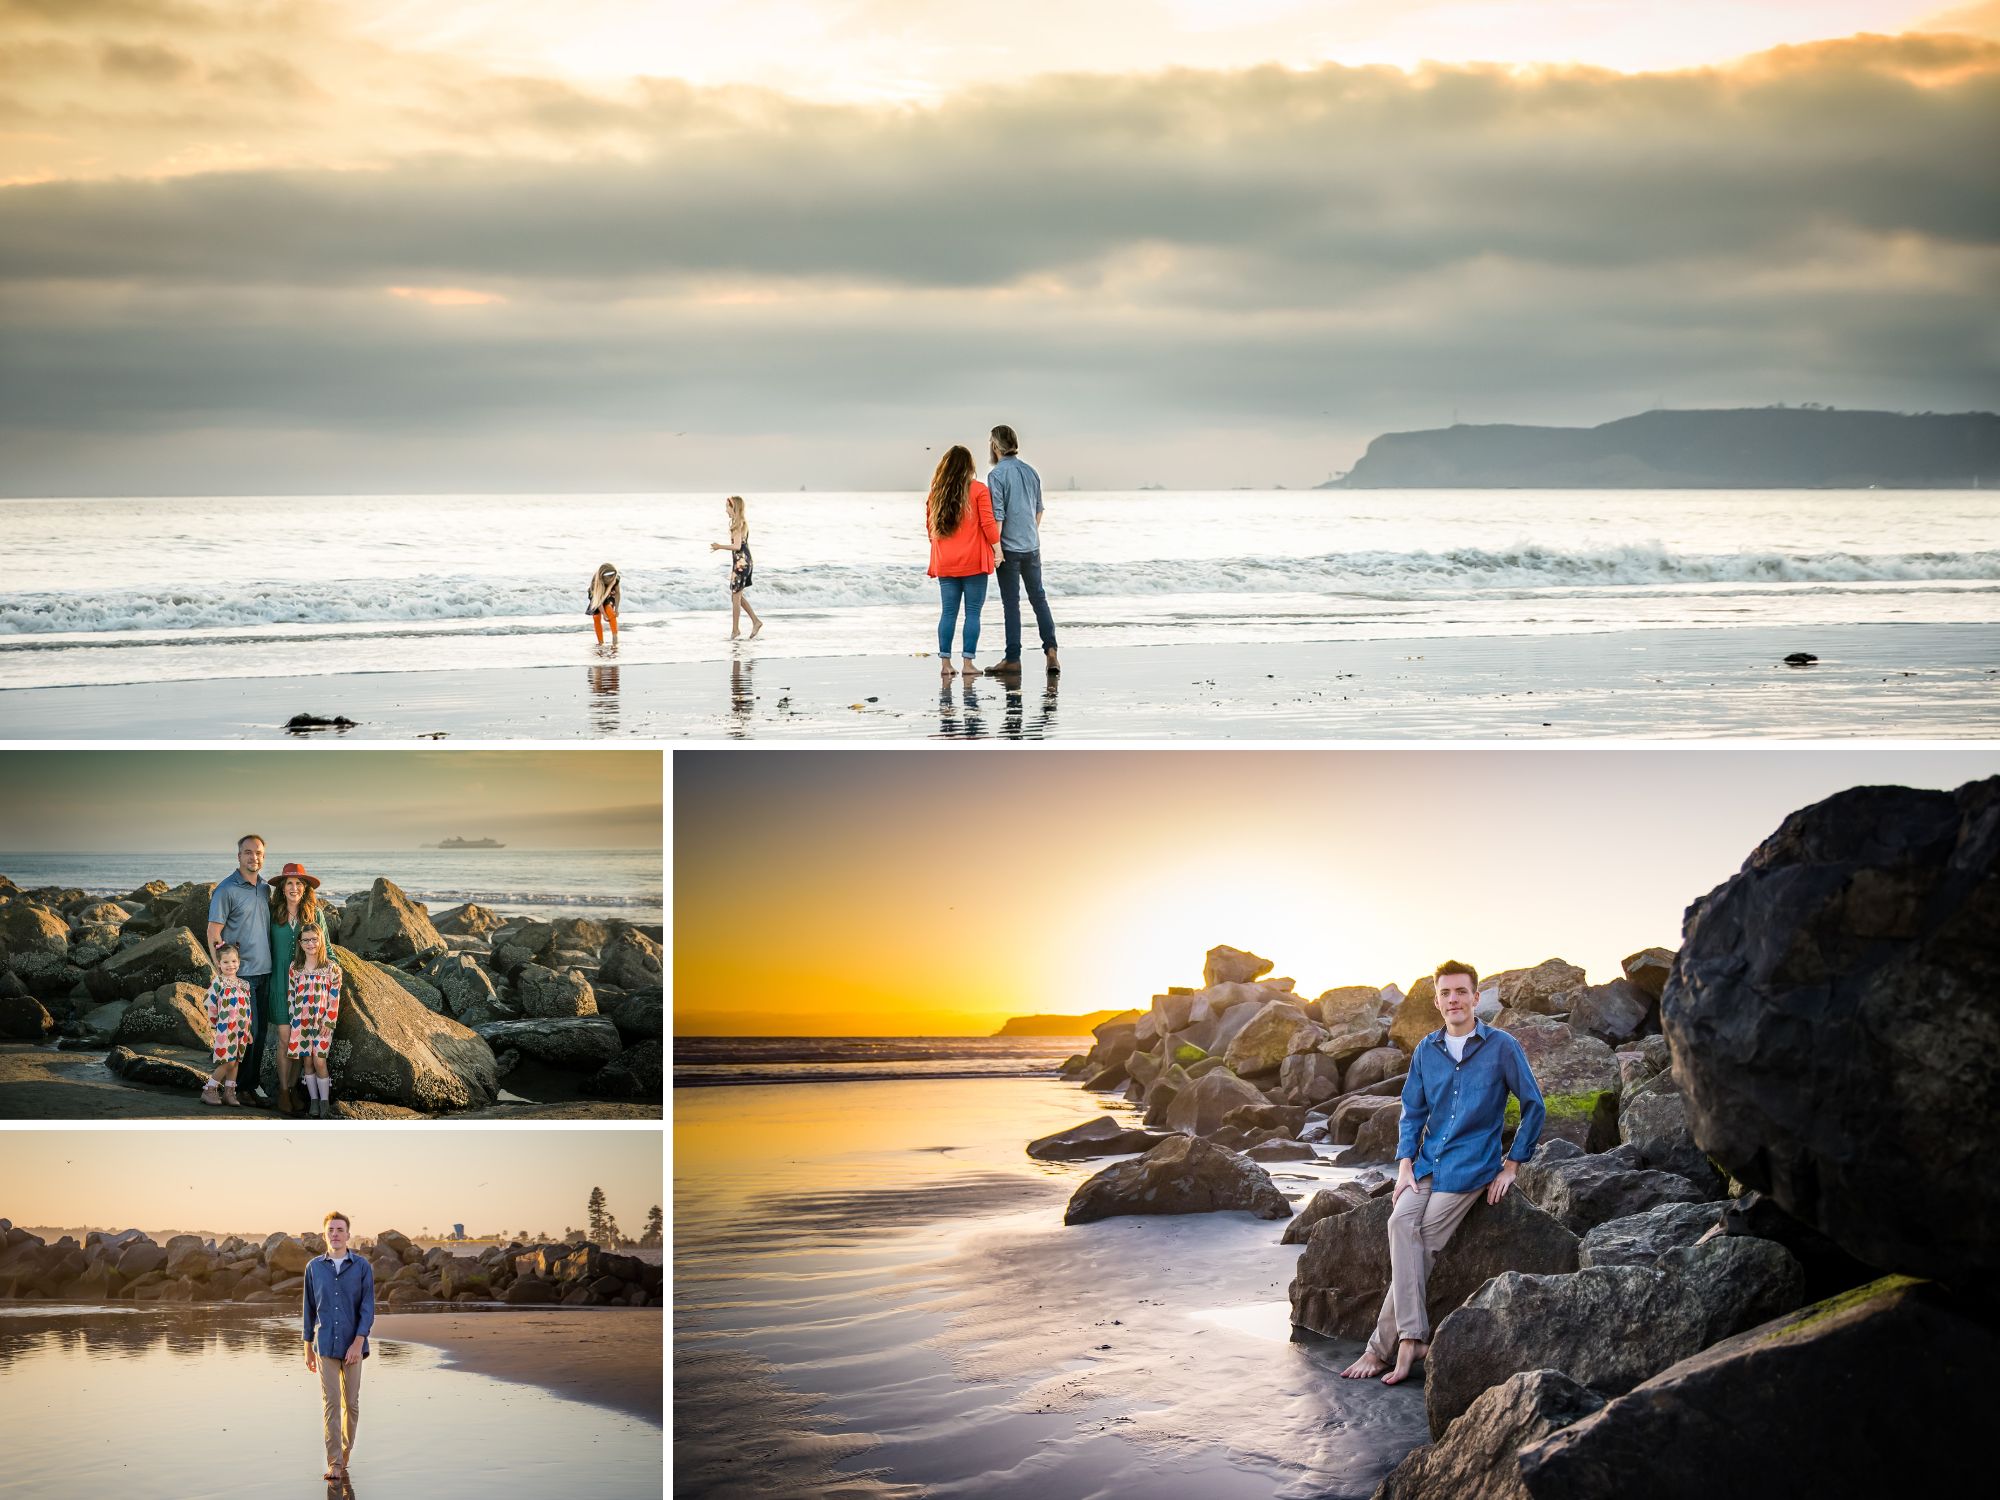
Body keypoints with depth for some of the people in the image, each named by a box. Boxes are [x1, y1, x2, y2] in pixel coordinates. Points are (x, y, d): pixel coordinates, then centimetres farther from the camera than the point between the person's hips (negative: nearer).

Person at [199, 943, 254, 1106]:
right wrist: (212, 1027, -8)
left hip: (241, 1030, 6)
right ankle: (208, 1090, 0)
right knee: (228, 1062, -9)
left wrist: (249, 1030, 16)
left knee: (235, 1062, 8)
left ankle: (229, 1092, 16)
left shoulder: (244, 985, 12)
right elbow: (211, 1006, -6)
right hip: (225, 1029, -6)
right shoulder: (218, 982, -6)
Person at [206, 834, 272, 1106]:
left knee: (261, 1031, 11)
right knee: (247, 1030, -6)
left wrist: (273, 965, 13)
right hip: (240, 972, -7)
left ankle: (255, 1083, 20)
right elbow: (213, 932, -11)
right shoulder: (226, 889, -9)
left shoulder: (265, 888, 12)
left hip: (265, 971, 7)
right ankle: (242, 1086, 3)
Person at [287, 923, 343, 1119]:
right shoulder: (295, 967, 6)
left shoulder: (331, 968, -2)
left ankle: (325, 1104, -3)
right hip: (301, 1021, 3)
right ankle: (314, 1101, 12)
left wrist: (329, 1022, -9)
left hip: (322, 1022, -3)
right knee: (307, 1061, 4)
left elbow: (334, 998, -4)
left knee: (319, 1061, -9)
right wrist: (292, 1021, 3)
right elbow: (290, 995, 7)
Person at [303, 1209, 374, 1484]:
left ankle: (345, 1450, 30)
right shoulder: (314, 1267, 3)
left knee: (351, 1403, 8)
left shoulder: (362, 1267, -2)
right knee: (330, 1403, -7)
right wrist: (308, 1349, 11)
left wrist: (358, 1343, -19)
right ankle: (334, 1464, -9)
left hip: (353, 1346, 0)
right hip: (325, 1346, 0)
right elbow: (310, 1309, 10)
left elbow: (367, 1308, -7)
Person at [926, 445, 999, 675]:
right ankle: (968, 662, -2)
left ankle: (945, 661, 5)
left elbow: (929, 526, 13)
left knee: (948, 612, 8)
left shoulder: (936, 492, 6)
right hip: (973, 562, -4)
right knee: (973, 612, 1)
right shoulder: (978, 490, -6)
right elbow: (988, 524, -9)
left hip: (945, 563, 4)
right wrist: (997, 549, -1)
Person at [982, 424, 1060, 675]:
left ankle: (1013, 659, 2)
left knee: (1011, 603, -1)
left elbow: (997, 515, -17)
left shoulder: (997, 474, -11)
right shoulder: (1030, 472, 9)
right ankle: (1050, 649, 0)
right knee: (1039, 598, 12)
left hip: (1009, 548, -6)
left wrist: (997, 549, -16)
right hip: (1032, 546, 6)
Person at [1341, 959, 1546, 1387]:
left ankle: (1382, 1347, -14)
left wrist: (1512, 1166, 1)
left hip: (1471, 1167, -4)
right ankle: (1410, 1337, -27)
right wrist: (1405, 1164, 1)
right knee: (1401, 1222, -24)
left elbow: (1533, 1106, 3)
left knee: (1420, 1242, -18)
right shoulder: (1426, 1051, 11)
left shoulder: (1501, 1047, -3)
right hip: (1426, 1164, 4)